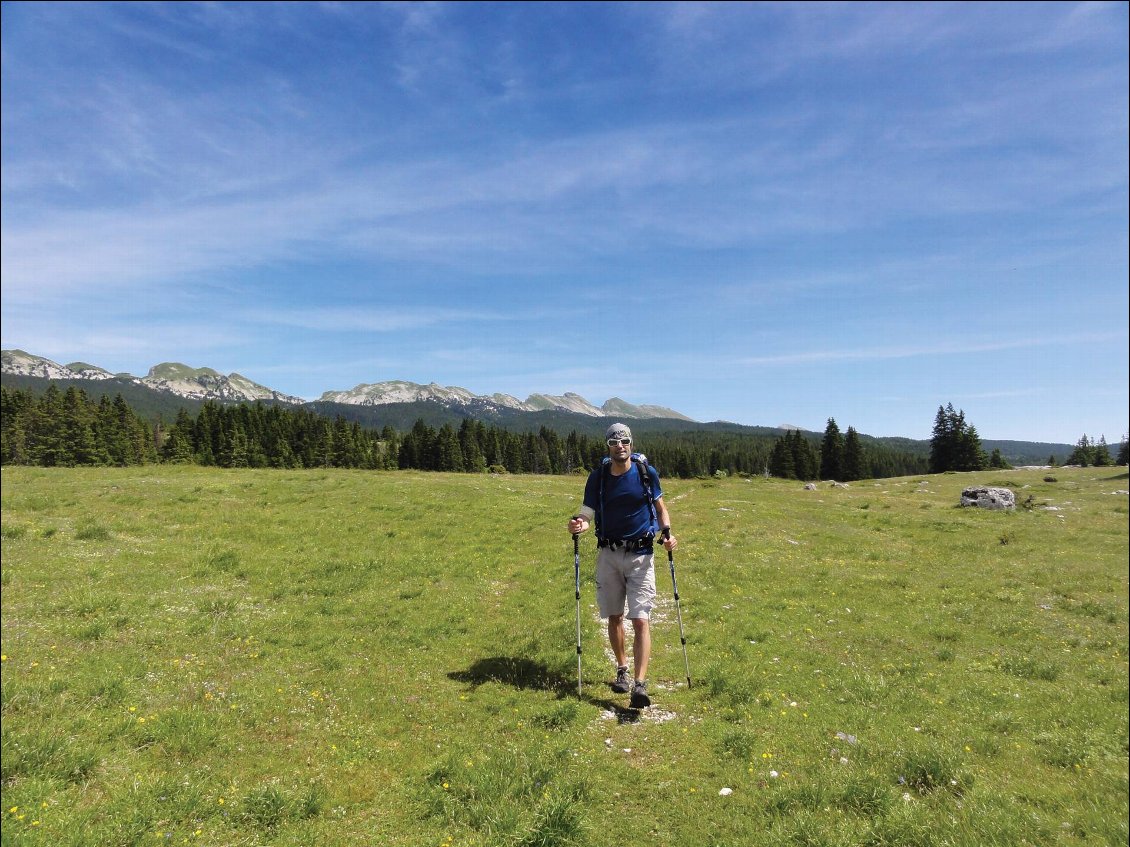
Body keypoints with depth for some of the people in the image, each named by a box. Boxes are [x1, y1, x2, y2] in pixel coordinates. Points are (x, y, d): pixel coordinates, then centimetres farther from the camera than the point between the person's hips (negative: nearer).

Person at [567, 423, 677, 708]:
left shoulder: (646, 472, -4)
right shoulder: (598, 477, -3)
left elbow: (660, 505, 9)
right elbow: (587, 515, -3)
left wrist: (667, 532, -8)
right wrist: (579, 525, -26)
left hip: (641, 555, -2)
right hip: (609, 554, 2)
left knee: (640, 620, -9)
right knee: (614, 617, 13)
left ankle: (640, 685, -8)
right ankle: (622, 670, 33)